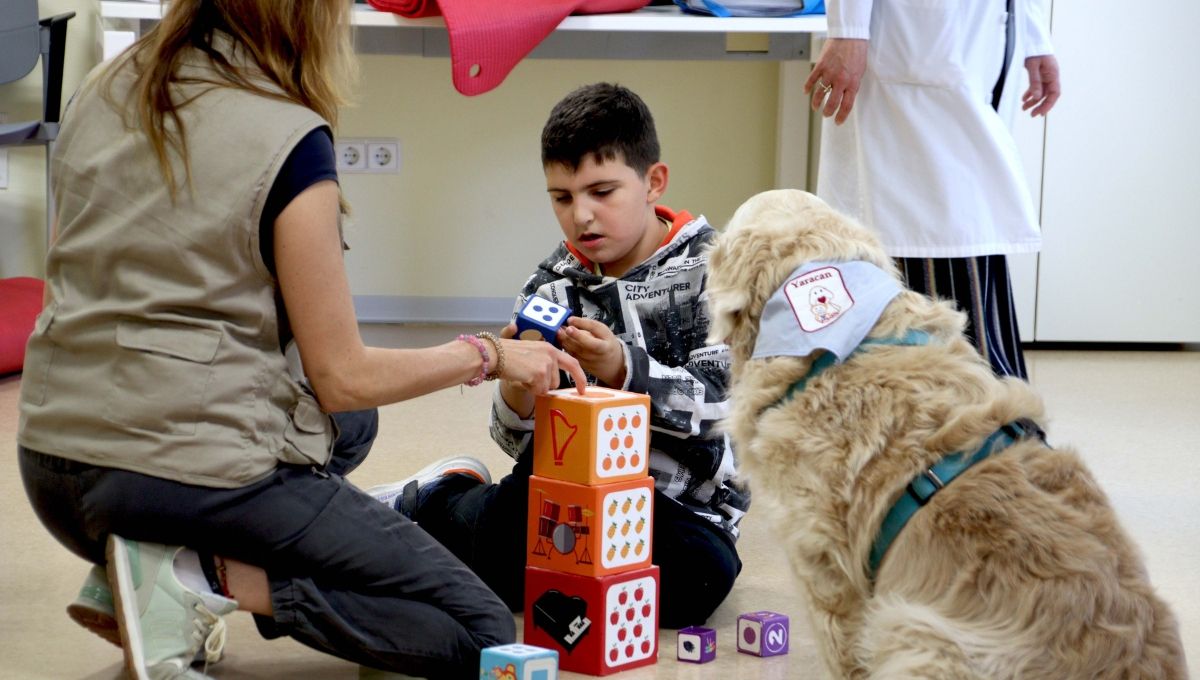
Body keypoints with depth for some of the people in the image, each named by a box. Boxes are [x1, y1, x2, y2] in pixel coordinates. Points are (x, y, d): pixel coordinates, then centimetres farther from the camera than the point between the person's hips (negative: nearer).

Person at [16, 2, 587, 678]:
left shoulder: (103, 92, 6)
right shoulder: (289, 139, -13)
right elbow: (344, 378, -10)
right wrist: (487, 354, 5)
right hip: (193, 480, -8)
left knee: (348, 426, 34)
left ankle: (125, 579, 12)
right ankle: (204, 578, -11)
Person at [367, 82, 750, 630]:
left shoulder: (709, 268, -3)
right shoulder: (551, 288, 6)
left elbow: (718, 403, -14)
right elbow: (520, 441, 4)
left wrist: (621, 368, -29)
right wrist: (518, 381, -19)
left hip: (680, 505, -1)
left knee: (702, 572, -35)